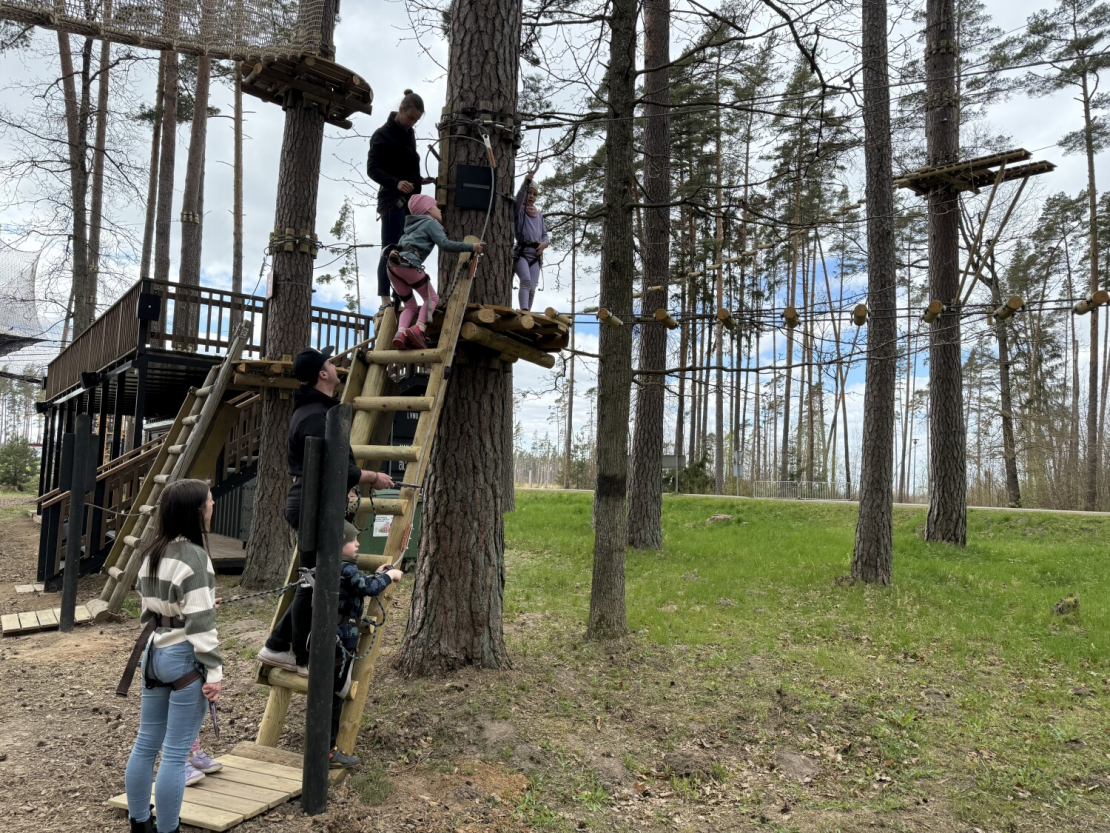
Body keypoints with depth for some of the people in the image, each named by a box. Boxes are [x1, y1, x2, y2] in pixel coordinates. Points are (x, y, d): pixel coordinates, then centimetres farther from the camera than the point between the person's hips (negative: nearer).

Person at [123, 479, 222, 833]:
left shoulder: (152, 554, 7)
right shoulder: (193, 556, -18)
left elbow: (147, 610, 14)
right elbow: (200, 623, -19)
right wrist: (214, 671, -16)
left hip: (154, 654, 9)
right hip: (184, 659, -9)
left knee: (146, 743, 17)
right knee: (175, 753, 1)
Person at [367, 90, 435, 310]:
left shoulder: (409, 134, 18)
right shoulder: (382, 135, -5)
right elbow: (372, 169, -12)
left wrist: (419, 181, 9)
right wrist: (396, 183, -27)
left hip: (409, 200, 8)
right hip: (392, 199, -8)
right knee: (390, 250, -13)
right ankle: (386, 301, -15)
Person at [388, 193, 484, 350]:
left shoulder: (414, 225, 32)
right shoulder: (431, 223, 9)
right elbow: (445, 244, -5)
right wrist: (471, 247, -3)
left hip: (393, 265, 7)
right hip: (408, 264, -7)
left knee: (410, 305, 13)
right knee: (431, 297, 4)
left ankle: (400, 332, -13)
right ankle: (419, 329, -18)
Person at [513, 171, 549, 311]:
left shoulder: (539, 214, 22)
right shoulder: (519, 211, 7)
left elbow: (544, 233, 22)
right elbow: (519, 197, -13)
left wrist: (544, 243, -1)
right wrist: (526, 182, -27)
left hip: (536, 254, 5)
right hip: (521, 252, -5)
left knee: (532, 287, -2)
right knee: (526, 280, -26)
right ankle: (524, 311, -38)